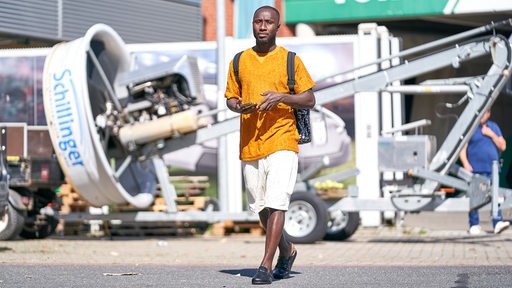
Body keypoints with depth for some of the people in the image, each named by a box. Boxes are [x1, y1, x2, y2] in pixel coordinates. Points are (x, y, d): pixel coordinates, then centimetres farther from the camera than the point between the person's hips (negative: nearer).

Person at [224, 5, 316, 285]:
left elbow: (309, 100, 3)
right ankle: (286, 250, 34)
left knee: (276, 202, -16)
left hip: (282, 141, -4)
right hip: (250, 144, 4)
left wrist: (282, 97, -15)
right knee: (260, 207, 11)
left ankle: (266, 266, -17)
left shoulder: (290, 60, 3)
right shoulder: (240, 61, 11)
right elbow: (230, 99, 17)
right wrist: (240, 106, -6)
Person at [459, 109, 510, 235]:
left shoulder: (493, 127, 16)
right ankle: (474, 226, 0)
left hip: (492, 169, 3)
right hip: (475, 169, -3)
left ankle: (498, 223, -13)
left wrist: (491, 135, -3)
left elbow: (503, 146, 11)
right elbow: (462, 148, -2)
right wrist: (466, 164, -14)